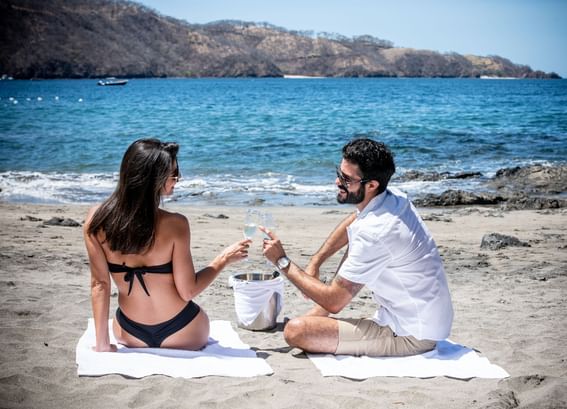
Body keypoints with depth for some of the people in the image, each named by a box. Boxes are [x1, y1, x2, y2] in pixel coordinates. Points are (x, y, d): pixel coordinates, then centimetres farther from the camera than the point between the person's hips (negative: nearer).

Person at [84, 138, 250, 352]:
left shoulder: (96, 219, -15)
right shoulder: (174, 225, -24)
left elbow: (99, 284, -11)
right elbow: (188, 291, -17)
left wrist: (102, 344, -5)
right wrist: (224, 259, -3)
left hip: (130, 334, 5)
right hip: (181, 335, -4)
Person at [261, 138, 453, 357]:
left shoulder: (375, 232, -28)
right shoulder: (392, 196, -1)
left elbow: (334, 302, -19)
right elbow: (351, 223, 23)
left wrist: (283, 262, -10)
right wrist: (314, 263, 15)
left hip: (412, 335, -9)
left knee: (295, 330, -23)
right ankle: (318, 313, 20)